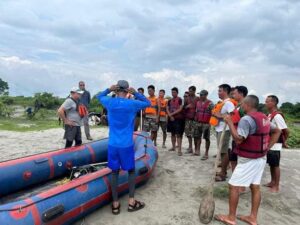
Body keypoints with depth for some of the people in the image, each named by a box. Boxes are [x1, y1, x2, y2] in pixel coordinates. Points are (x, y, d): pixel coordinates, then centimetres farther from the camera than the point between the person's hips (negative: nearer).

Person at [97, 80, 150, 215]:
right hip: (127, 145, -2)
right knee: (131, 171, 16)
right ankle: (131, 202, 20)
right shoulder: (133, 104, -8)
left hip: (113, 144, 2)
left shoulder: (109, 102, -1)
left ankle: (115, 204, 19)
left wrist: (109, 90, 4)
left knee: (114, 172, 12)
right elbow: (148, 103, 10)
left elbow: (99, 97, 21)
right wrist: (135, 93, 0)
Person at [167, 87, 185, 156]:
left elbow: (180, 109, -11)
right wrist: (170, 116, -7)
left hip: (178, 119, -6)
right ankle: (173, 147, 25)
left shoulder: (180, 100, -3)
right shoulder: (170, 101, 14)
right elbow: (167, 109, 9)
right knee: (172, 133, 13)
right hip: (171, 119, 6)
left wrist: (172, 114, -11)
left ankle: (179, 150, -10)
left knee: (178, 134, -9)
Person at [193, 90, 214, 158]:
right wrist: (195, 121, 14)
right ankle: (197, 150, 26)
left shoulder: (210, 103, -8)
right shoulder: (198, 102, 10)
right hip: (198, 122, 6)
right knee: (197, 137, 12)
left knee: (207, 138, 1)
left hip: (206, 123, -6)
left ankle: (206, 154, 9)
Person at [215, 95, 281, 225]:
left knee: (233, 186, 1)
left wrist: (230, 122, -19)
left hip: (248, 160, -9)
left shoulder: (246, 119, -21)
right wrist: (267, 148, 12)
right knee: (255, 187, 15)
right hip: (260, 158, 9)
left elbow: (238, 140, -26)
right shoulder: (264, 118, 7)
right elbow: (277, 132, 17)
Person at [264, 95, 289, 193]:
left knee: (276, 165, 3)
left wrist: (283, 141, -5)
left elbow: (286, 130, -19)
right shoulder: (270, 115, 8)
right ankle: (272, 182, 30)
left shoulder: (277, 116, -20)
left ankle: (276, 186, 14)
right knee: (271, 164, 17)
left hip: (275, 146, -8)